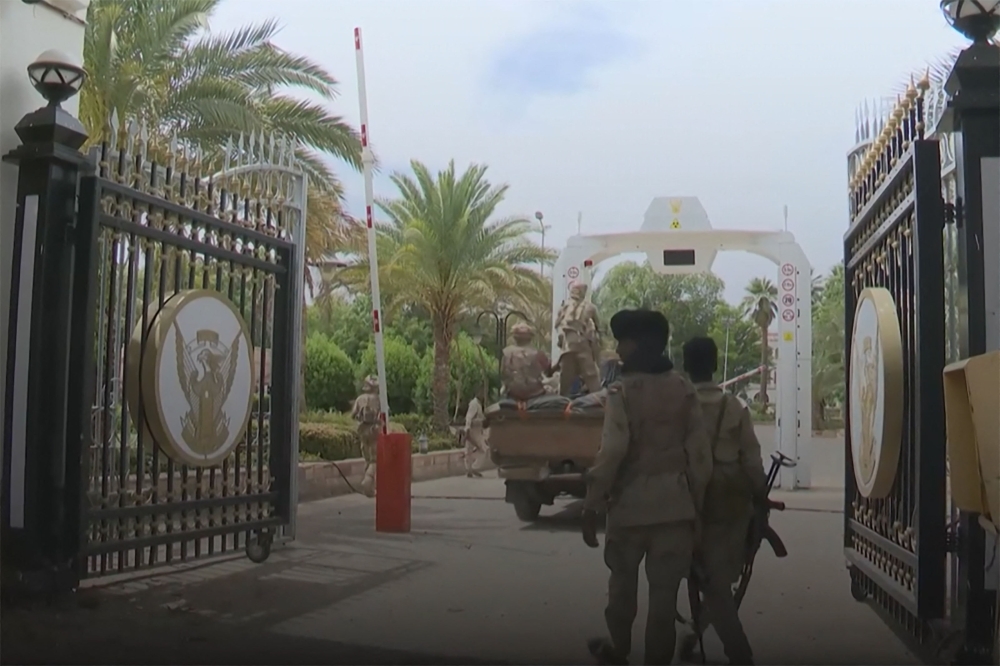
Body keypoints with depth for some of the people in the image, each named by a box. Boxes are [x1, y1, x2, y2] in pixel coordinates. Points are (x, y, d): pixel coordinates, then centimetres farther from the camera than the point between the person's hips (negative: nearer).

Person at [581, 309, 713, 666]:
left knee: (623, 582, 19)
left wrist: (591, 507, -12)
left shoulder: (622, 391, -11)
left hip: (631, 502, -2)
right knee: (665, 590, 8)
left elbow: (612, 453, -18)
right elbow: (700, 451, 1)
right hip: (675, 502, 2)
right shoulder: (684, 389, 1)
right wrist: (697, 503, 10)